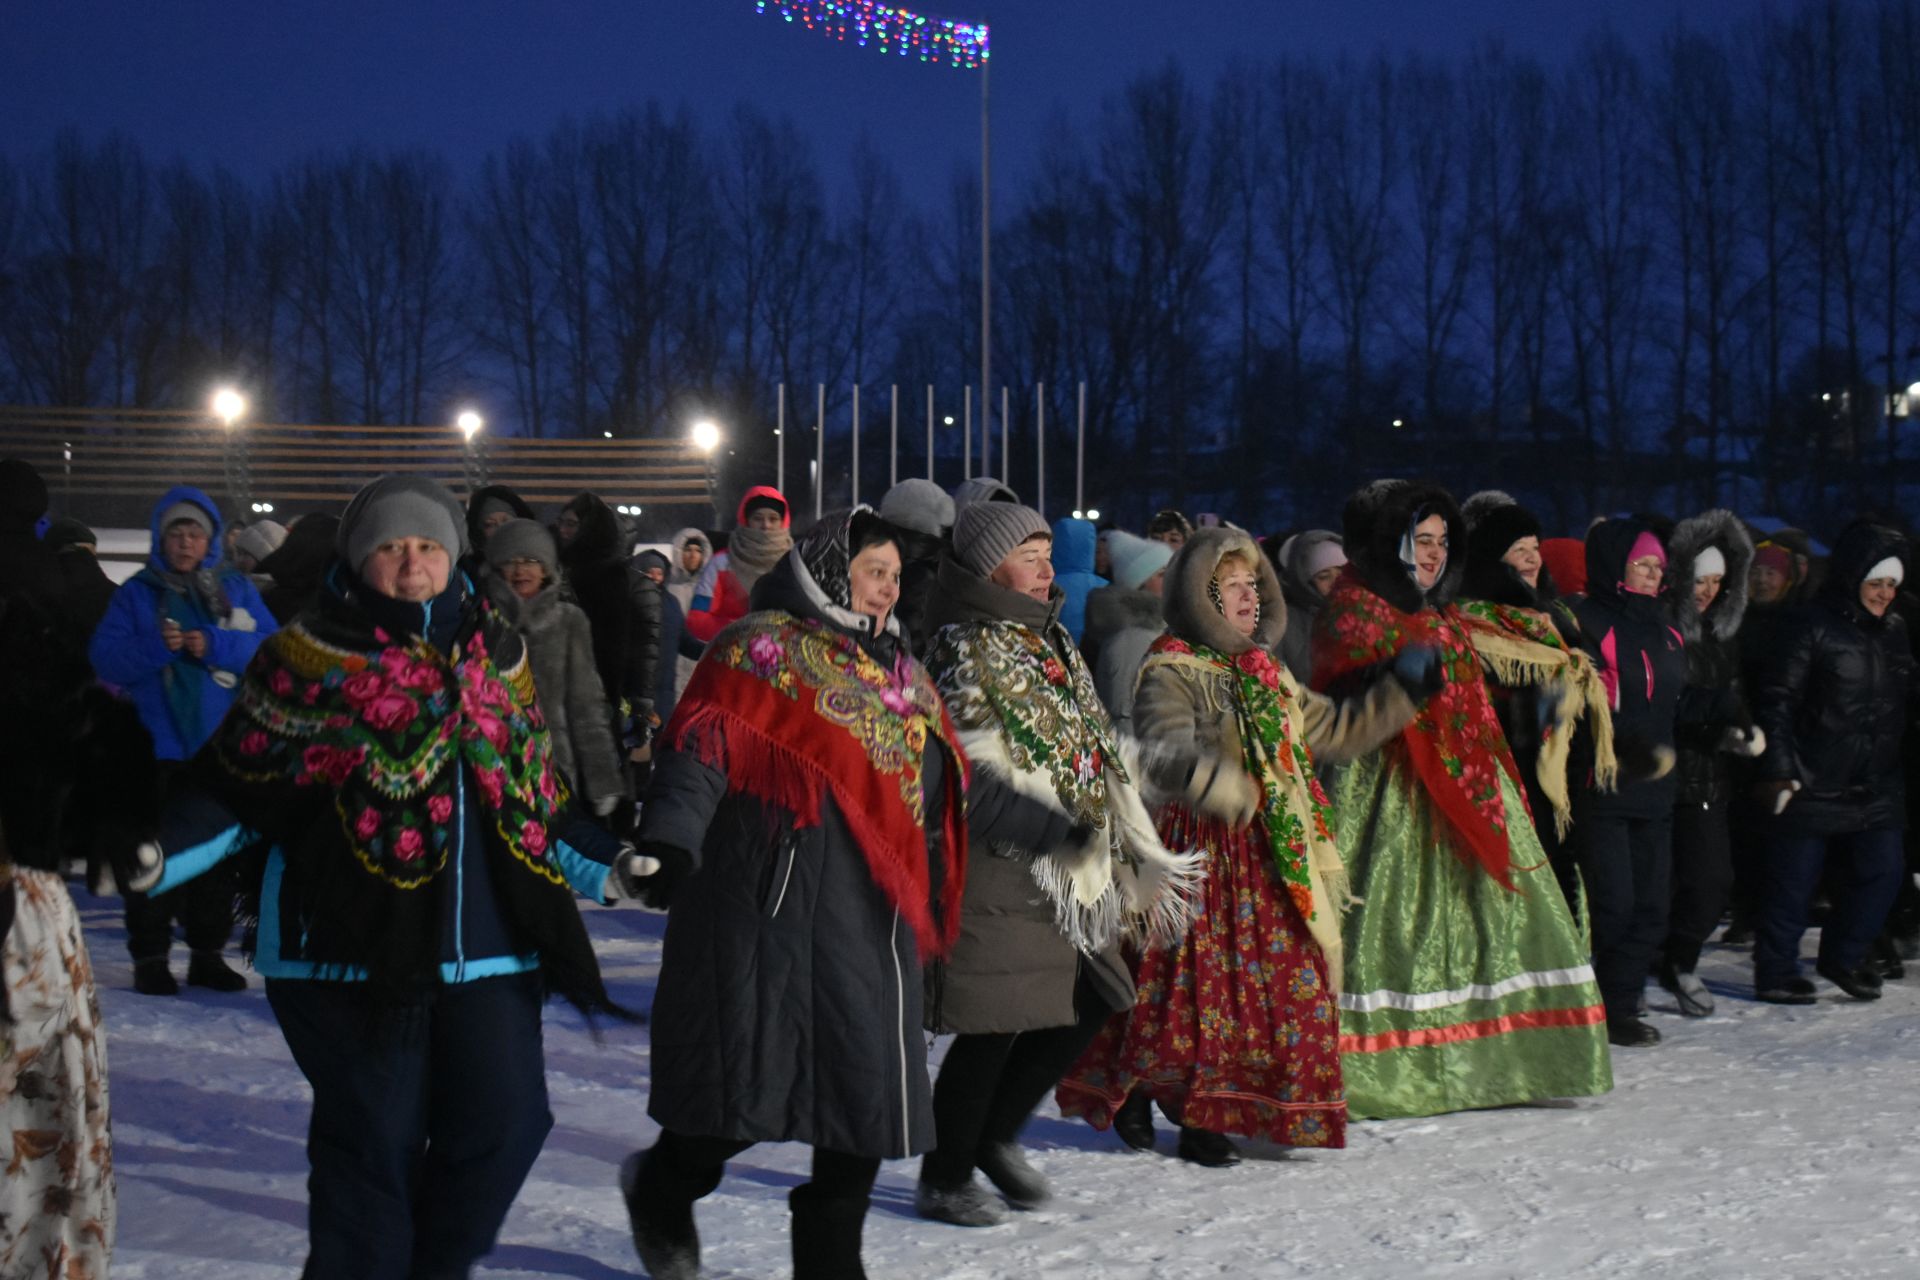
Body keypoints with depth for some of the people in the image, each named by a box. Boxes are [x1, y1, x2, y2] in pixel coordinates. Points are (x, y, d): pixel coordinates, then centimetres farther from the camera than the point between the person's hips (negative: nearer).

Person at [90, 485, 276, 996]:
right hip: (160, 743, -2)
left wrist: (215, 646, -18)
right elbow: (105, 658, -6)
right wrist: (153, 647, -22)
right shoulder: (137, 593, 3)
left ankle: (208, 953, 19)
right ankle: (150, 957, 4)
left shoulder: (236, 590, 7)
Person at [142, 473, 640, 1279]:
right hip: (348, 945, -4)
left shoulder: (496, 657, 13)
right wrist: (149, 854, -14)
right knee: (374, 1142, -1)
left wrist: (608, 869, 16)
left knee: (505, 1124, 3)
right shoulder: (310, 659, -1)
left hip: (486, 947, 4)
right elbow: (235, 790, 0)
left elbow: (537, 798, 21)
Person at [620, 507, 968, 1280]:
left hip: (874, 916, 7)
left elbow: (934, 796, 27)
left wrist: (927, 909, 27)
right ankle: (661, 1190, 23)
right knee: (753, 1078, -6)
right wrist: (671, 840, -26)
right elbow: (701, 748, -12)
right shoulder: (765, 649, -2)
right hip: (778, 907, -7)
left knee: (869, 1094, 5)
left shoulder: (899, 674, 20)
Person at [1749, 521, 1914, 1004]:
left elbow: (1905, 703, 21)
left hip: (1875, 784, 6)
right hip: (1813, 782, -6)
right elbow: (1776, 698, -12)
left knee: (1882, 872, 5)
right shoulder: (1815, 628, -10)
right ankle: (1775, 972, 14)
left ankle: (1843, 957, 25)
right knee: (1793, 880, 1)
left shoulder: (1895, 631, 10)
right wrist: (1778, 769, -16)